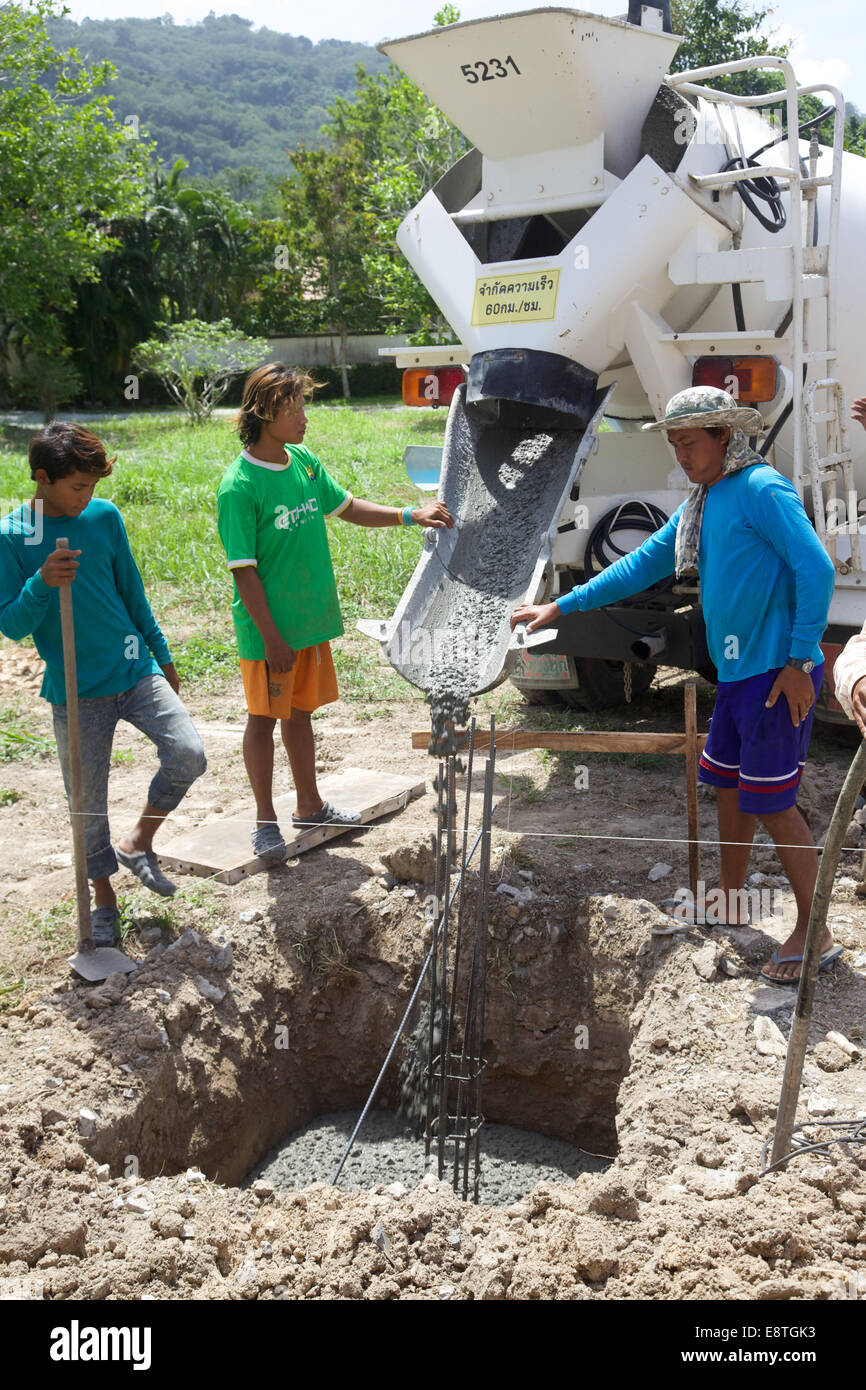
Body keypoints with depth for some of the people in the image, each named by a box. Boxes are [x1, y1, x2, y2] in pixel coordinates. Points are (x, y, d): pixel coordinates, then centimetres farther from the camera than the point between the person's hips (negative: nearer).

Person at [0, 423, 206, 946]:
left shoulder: (105, 516, 2)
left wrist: (163, 656, 17)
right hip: (76, 690, -2)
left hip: (136, 671, 3)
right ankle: (105, 898, 29)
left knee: (188, 754, -16)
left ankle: (138, 843, 9)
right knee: (88, 803, 6)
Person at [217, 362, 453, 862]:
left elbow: (348, 507, 16)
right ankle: (266, 820, 20)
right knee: (264, 718, 7)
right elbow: (244, 571, -18)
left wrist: (410, 515, 6)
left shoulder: (304, 461, 3)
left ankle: (310, 806, 32)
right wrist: (272, 636, -18)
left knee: (301, 711, 18)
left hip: (312, 618, 7)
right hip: (268, 628, -7)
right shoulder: (240, 487, -19)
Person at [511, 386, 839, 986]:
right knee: (727, 783, 19)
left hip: (776, 672, -9)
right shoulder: (701, 505, 15)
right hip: (737, 672, 10)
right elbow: (643, 564, 20)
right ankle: (730, 901, 37)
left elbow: (817, 568, -19)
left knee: (771, 801, -5)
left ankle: (815, 933, 7)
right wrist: (560, 606, 18)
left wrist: (801, 660, -21)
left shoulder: (762, 488, -13)